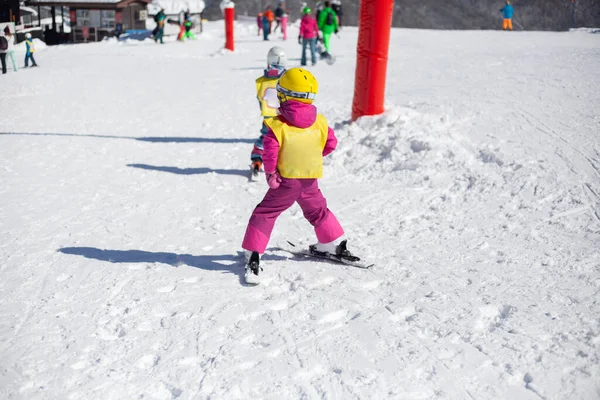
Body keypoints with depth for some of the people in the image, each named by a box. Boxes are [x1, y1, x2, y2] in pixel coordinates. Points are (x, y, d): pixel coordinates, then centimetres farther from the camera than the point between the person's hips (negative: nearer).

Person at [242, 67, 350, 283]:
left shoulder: (277, 125, -16)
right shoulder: (319, 122, -2)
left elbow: (270, 151, -21)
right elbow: (331, 143, 6)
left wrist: (270, 172, -6)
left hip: (286, 181, -4)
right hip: (311, 180, 4)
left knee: (265, 214, 6)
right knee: (317, 210, 27)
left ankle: (253, 255, -1)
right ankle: (334, 244, 36)